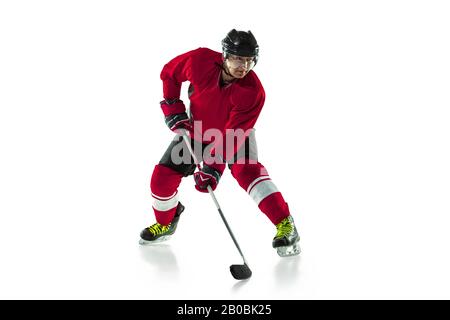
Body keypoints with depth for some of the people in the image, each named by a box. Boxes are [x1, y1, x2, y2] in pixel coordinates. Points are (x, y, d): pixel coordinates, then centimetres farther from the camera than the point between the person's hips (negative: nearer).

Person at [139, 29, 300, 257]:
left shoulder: (253, 91, -33)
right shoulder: (200, 61, -28)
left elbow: (233, 135, -34)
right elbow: (169, 72, -7)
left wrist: (214, 168, -41)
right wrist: (173, 107, -14)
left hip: (235, 134, -3)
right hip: (196, 131, 3)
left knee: (246, 170, -31)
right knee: (162, 177, -1)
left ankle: (285, 225, -28)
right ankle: (165, 224, 29)